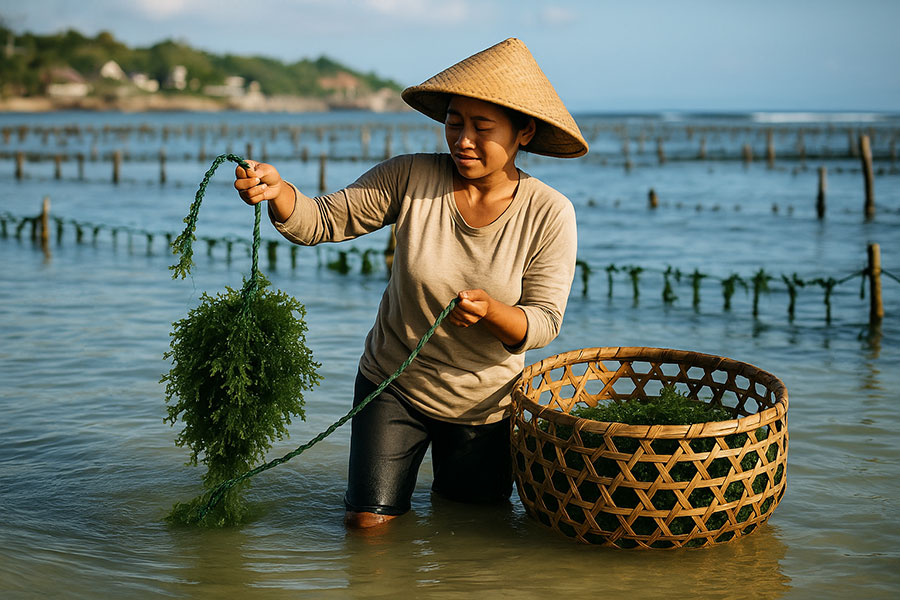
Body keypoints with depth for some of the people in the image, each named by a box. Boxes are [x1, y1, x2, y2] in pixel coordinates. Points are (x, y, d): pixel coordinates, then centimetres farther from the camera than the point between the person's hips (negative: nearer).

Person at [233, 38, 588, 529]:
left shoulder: (549, 214, -16)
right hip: (392, 383, 0)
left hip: (483, 403, 0)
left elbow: (544, 322, -15)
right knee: (368, 521, -1)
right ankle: (396, 474, 34)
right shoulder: (410, 178, -16)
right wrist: (277, 190, -36)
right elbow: (321, 221, -14)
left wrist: (490, 311, -37)